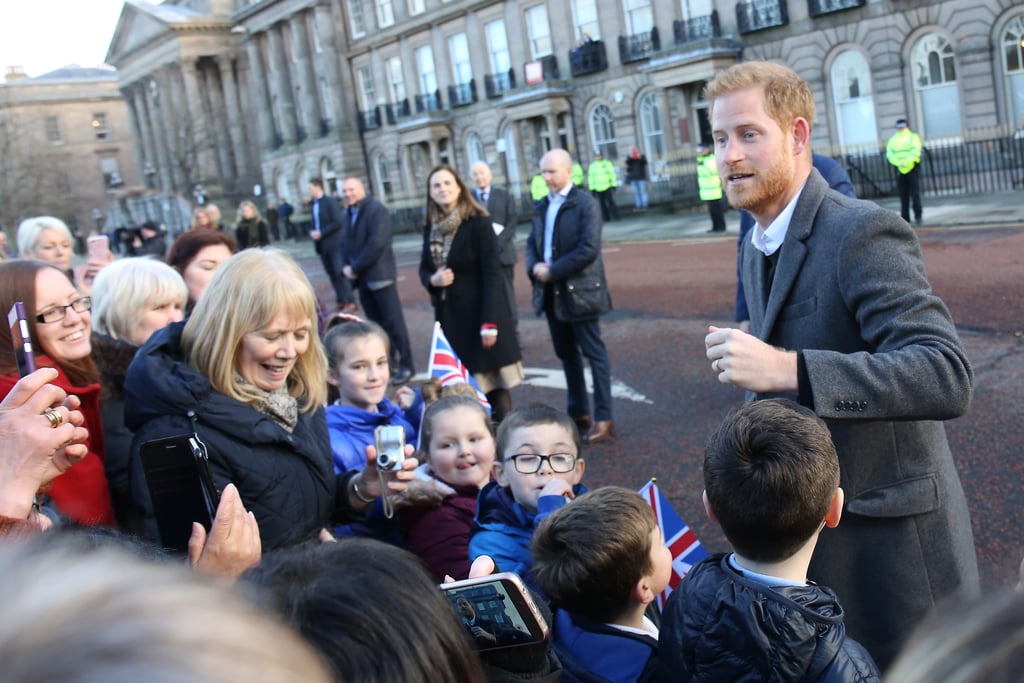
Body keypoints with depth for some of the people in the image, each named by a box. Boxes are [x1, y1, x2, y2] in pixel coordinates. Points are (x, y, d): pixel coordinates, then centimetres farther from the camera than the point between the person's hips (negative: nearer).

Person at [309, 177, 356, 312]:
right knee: (332, 274, 7)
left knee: (340, 272, -7)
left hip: (334, 244, -7)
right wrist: (313, 232, -3)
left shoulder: (330, 202, -9)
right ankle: (341, 300, 13)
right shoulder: (312, 204, 12)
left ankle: (350, 302, -3)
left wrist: (321, 233, -17)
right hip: (322, 245, 7)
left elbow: (337, 222, -16)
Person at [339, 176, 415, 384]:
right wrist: (346, 268, -5)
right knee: (377, 325, 12)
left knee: (393, 322, -3)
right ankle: (387, 361, 21)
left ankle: (406, 365, 4)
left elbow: (377, 243, -20)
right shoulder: (348, 214, 14)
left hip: (379, 276, -7)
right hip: (362, 279, 7)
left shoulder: (376, 210, -10)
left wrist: (355, 268, -17)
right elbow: (345, 244, 14)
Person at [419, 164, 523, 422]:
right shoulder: (431, 228, 7)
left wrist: (490, 321, -19)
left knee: (494, 384, 1)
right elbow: (424, 268, 17)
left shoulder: (478, 222, -11)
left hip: (480, 313, -5)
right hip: (449, 316, 6)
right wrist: (432, 280, -8)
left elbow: (492, 274, -14)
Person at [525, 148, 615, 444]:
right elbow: (532, 243, 14)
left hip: (579, 291, -7)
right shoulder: (542, 207, 12)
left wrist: (552, 271, -17)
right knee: (566, 354, 15)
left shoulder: (585, 204, -10)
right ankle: (578, 413, 27)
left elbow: (588, 249, -18)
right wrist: (534, 267, -7)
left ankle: (603, 418, 5)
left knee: (594, 353, 0)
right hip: (551, 292, 7)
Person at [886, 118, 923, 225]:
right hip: (900, 170, 3)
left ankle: (918, 216, 3)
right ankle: (905, 218, 7)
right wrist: (899, 163, -16)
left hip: (913, 168, -3)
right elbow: (890, 154, 0)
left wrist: (906, 162, -24)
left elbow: (915, 152, -10)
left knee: (915, 194, -4)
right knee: (903, 196, 3)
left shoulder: (913, 137, 4)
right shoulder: (893, 139, 12)